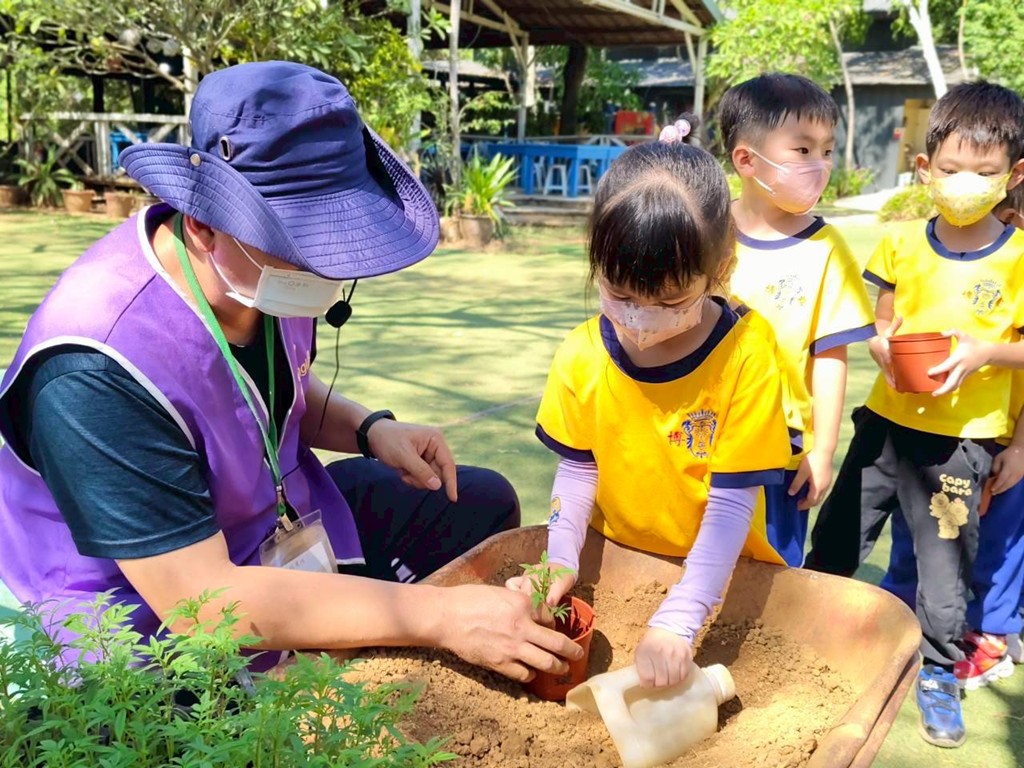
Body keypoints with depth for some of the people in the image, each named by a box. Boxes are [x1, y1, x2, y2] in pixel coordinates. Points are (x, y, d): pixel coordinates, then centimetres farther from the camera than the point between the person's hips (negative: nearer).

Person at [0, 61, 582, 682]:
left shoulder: (268, 264, -11)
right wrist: (439, 615, -35)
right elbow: (202, 601, -34)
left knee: (485, 504, 9)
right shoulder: (95, 373, -34)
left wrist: (372, 430, -9)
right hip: (155, 620, -7)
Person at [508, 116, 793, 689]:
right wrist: (562, 560, -13)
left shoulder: (746, 352, -18)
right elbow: (577, 471, 3)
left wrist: (677, 621, -26)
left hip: (720, 577, -3)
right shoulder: (583, 356, -8)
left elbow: (732, 502, -19)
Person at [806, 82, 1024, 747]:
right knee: (833, 540, 13)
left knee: (945, 562, 7)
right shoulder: (902, 243, 1)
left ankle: (939, 674, 30)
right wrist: (883, 347, -12)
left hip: (962, 437, -3)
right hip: (887, 418, 3)